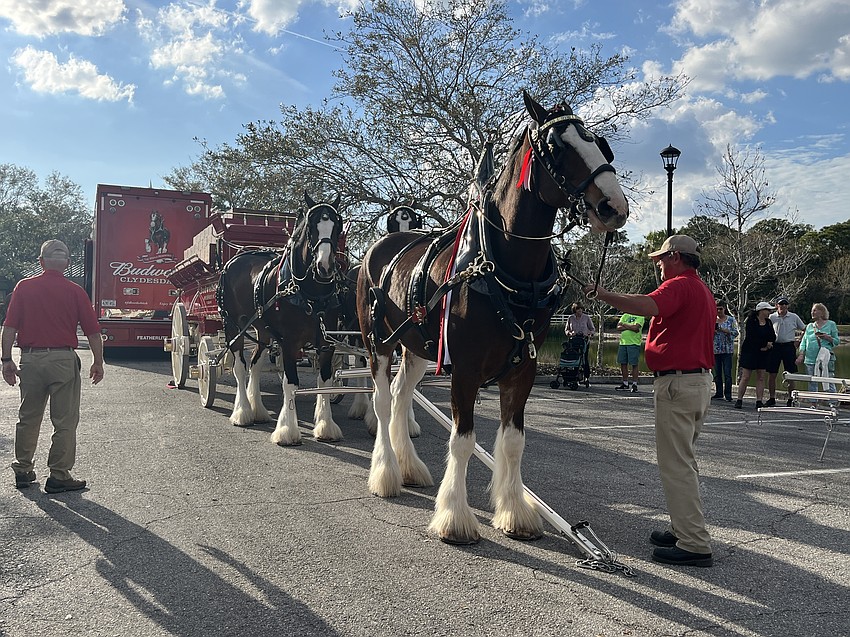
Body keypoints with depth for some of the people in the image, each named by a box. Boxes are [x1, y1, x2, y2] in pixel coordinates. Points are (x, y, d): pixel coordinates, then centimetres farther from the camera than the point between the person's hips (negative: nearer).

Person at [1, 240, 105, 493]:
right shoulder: (75, 291, -3)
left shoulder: (24, 287, 3)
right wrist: (98, 362, 7)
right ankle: (59, 476, 7)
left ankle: (23, 471, 28)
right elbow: (93, 331, -3)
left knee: (28, 418, 17)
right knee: (65, 422, 4)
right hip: (63, 359, -3)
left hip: (31, 358, 3)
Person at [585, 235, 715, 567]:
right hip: (701, 380, 11)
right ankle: (685, 530, 27)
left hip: (677, 383, -11)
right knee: (683, 461, 18)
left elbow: (648, 306, -35)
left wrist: (603, 294, -27)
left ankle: (694, 545, -3)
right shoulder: (703, 290, 20)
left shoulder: (678, 286, -14)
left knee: (676, 465, -6)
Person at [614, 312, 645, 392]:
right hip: (623, 343, 6)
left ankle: (634, 384, 4)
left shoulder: (640, 316, -1)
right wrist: (630, 327, -9)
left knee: (634, 364, -3)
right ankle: (625, 384, 17)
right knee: (623, 364, 7)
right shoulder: (625, 316, 17)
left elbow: (635, 328, -17)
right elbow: (618, 327, 5)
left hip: (634, 343, -6)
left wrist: (624, 325, -5)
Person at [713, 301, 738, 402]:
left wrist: (724, 330, -17)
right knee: (717, 373, 7)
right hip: (715, 349, 3)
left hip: (727, 349, -3)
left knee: (727, 373, -6)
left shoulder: (731, 319, 3)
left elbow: (735, 333, -4)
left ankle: (728, 394, -2)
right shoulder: (713, 320, 11)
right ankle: (719, 392, 15)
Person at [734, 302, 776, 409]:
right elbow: (751, 337, -17)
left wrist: (768, 344, -12)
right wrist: (765, 344, -13)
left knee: (761, 377, 3)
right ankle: (739, 400, 2)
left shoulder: (768, 323, 11)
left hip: (763, 354, 6)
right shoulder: (751, 321, -8)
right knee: (745, 377, -4)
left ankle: (759, 401, 4)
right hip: (749, 351, -6)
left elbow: (773, 336, 8)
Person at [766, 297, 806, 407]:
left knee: (790, 375, 2)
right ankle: (771, 398, 12)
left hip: (789, 346, 0)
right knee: (771, 374, 2)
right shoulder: (771, 317, 4)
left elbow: (804, 329, 15)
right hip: (775, 346, 0)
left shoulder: (794, 317, 5)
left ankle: (790, 399, 10)